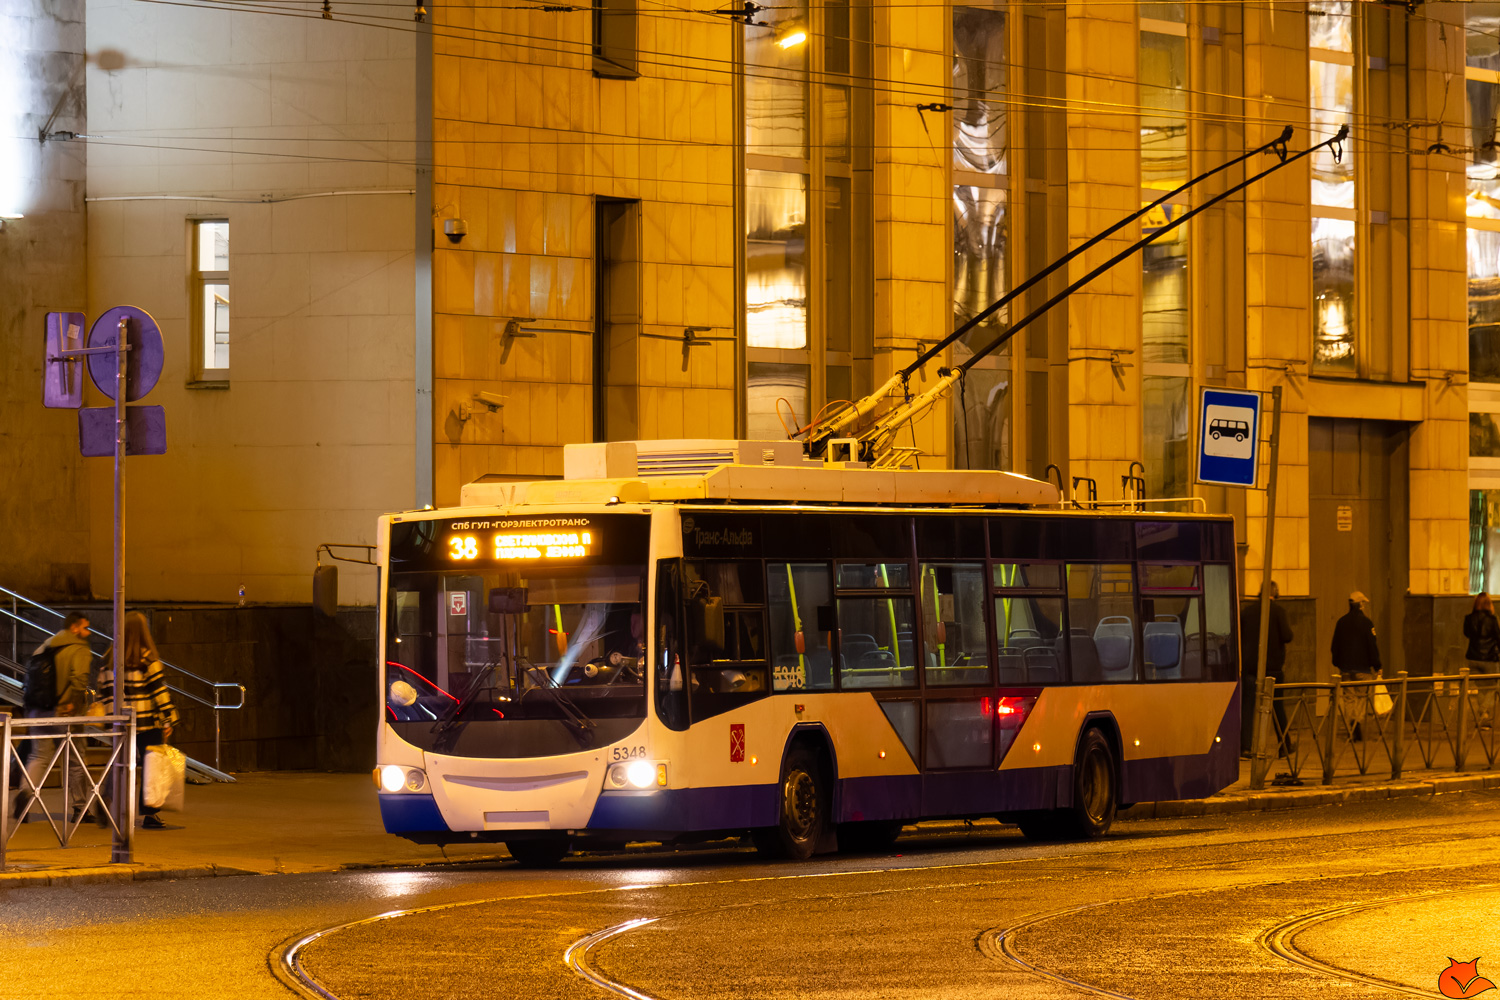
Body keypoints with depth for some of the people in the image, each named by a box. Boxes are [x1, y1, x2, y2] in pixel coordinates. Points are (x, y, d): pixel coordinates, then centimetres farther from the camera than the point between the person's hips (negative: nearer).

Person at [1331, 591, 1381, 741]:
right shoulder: (1366, 622, -9)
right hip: (1362, 667, -4)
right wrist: (1377, 666, -3)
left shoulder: (1341, 622, 6)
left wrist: (1336, 663, 22)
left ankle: (1350, 732, 5)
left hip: (1345, 667, 4)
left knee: (1348, 699, 7)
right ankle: (1359, 732, -6)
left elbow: (1335, 645, 12)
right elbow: (1373, 645, -9)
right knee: (1361, 698, 1)